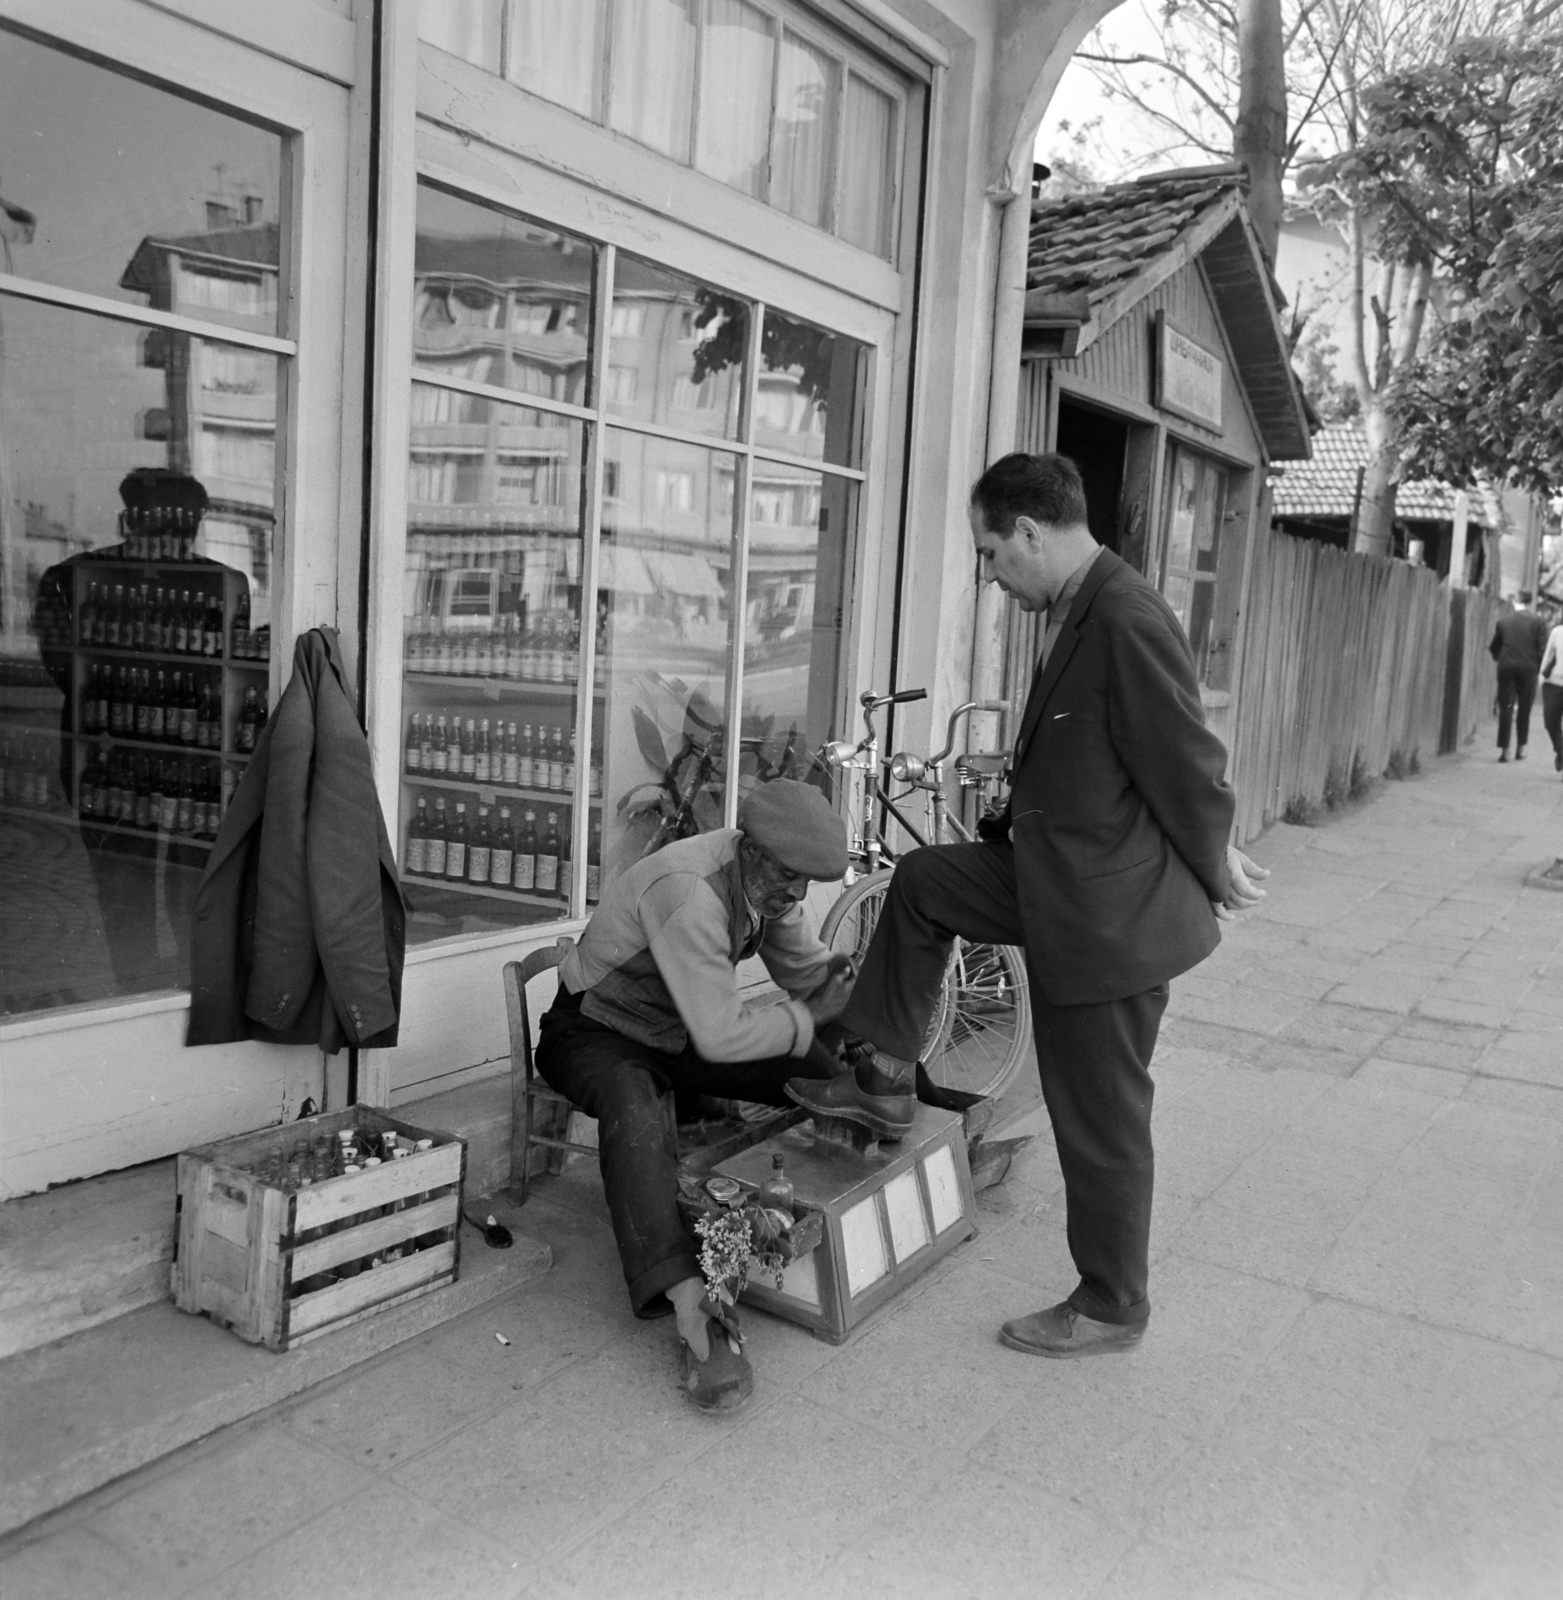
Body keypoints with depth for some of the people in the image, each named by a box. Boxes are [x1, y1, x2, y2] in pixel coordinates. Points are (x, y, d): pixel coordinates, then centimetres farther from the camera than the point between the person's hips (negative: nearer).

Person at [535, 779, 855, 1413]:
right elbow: (720, 1035, -35)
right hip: (598, 1033, -7)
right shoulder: (688, 891, -34)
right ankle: (690, 1301, -48)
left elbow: (803, 968, 5)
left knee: (828, 1075, -9)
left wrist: (840, 977, -18)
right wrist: (812, 1015, -25)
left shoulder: (769, 878, -7)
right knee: (632, 1109, -41)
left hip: (685, 1028, 8)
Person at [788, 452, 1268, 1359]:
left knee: (1100, 1120, 6)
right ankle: (887, 1085, 27)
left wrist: (1215, 874, -4)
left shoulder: (1127, 620, -25)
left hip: (1114, 911, -9)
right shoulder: (1080, 611, 6)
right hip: (1058, 878, 10)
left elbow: (1187, 763, -20)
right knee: (922, 881, 16)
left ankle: (1112, 1309, 28)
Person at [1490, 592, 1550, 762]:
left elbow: (1493, 646, 8)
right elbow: (1543, 649, -5)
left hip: (1506, 668, 1)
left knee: (1505, 709, 1)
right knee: (1524, 710, 9)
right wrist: (1539, 668, 8)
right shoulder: (1537, 621, 0)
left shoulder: (1503, 620, 5)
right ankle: (1520, 749, 12)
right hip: (1528, 669, -1)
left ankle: (1503, 749, -7)